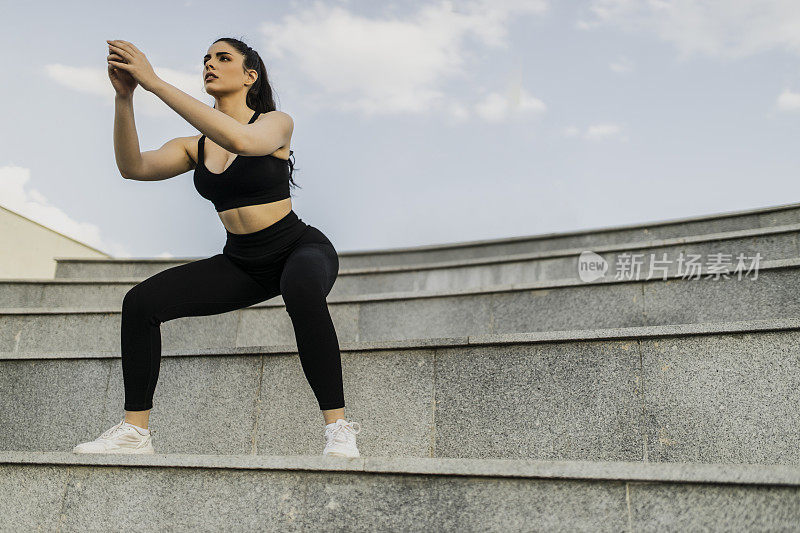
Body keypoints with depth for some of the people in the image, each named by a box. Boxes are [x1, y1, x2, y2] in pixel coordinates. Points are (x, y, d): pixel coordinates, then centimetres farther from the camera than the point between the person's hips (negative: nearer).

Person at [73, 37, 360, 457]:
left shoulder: (277, 123, -10)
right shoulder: (195, 147, 6)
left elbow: (240, 140, -35)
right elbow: (133, 166, -11)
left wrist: (155, 83, -33)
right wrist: (124, 96, -25)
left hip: (301, 249, -5)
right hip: (242, 263, 6)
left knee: (301, 289, -43)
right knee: (141, 301, -11)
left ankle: (338, 428, -35)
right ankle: (135, 431, -1)